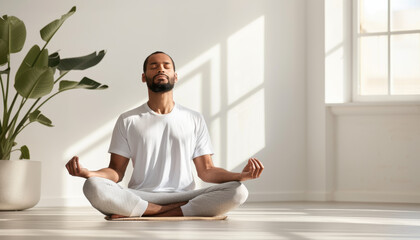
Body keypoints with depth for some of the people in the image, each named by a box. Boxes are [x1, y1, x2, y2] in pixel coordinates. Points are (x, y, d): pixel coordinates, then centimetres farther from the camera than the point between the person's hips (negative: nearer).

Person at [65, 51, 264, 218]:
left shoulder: (194, 120, 15)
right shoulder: (128, 121, 13)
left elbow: (206, 171, 12)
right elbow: (116, 172, 8)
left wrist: (241, 175, -7)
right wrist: (87, 173, -14)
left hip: (185, 195, 2)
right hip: (140, 197, -1)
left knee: (237, 192, -27)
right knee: (93, 187, -32)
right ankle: (178, 210, -25)